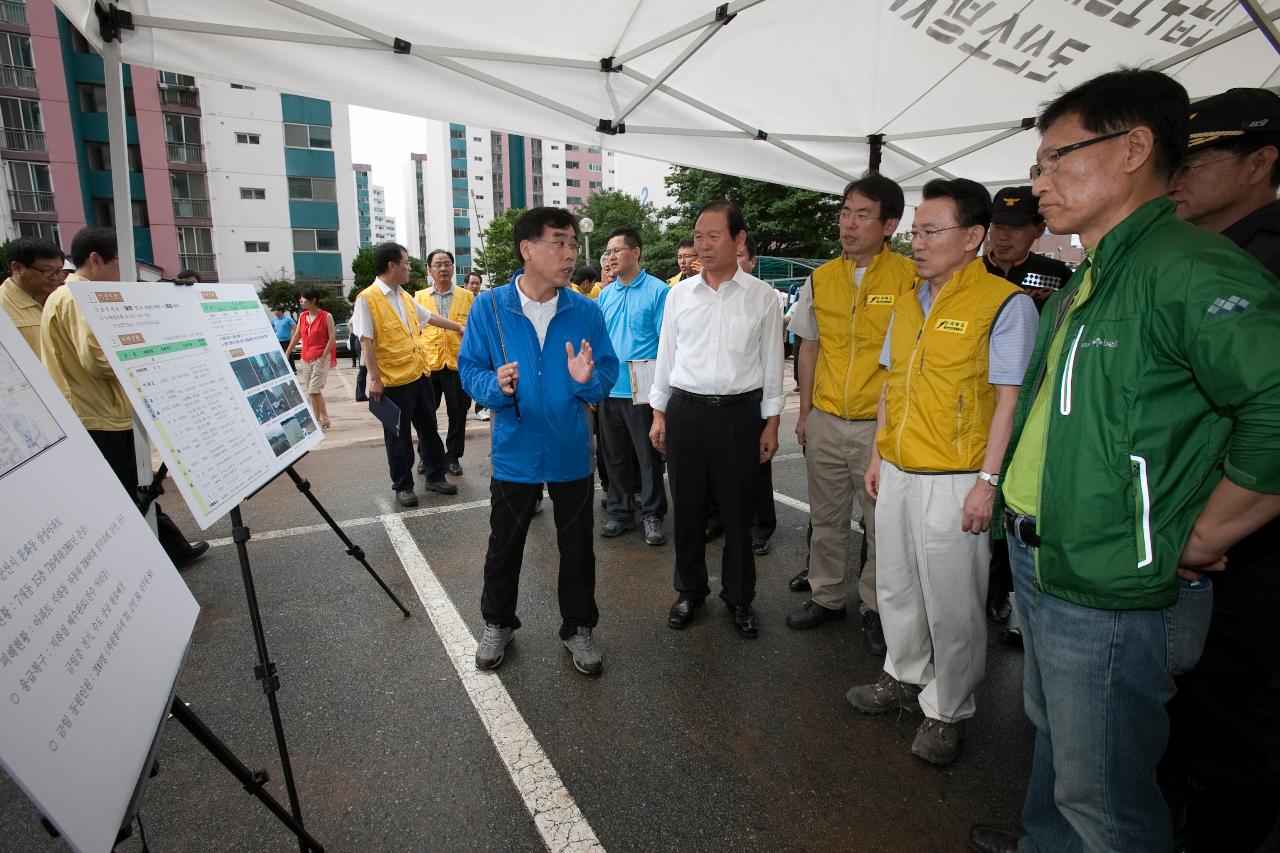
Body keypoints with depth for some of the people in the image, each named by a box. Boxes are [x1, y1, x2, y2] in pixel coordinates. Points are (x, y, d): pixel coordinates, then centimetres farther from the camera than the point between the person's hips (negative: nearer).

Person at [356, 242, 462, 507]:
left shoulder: (405, 297, 11)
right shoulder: (367, 299, -12)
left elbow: (430, 317, 26)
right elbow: (366, 342, -14)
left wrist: (459, 327, 33)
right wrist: (374, 378, -18)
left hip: (419, 375, 7)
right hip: (393, 381, -7)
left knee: (429, 428, 14)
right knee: (398, 437, 5)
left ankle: (436, 477, 27)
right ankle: (403, 486, 18)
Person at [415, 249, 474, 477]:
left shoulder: (466, 296, 6)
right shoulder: (420, 296, 8)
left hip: (458, 362, -1)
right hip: (428, 363, 1)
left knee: (458, 413, 7)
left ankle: (453, 456, 22)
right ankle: (427, 457, 25)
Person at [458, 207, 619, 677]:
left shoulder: (586, 310, -5)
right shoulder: (489, 307, -8)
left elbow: (609, 372, -1)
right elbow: (470, 369, -3)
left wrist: (587, 379, -23)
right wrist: (495, 385, -24)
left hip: (571, 452, 1)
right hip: (514, 451, 0)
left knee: (577, 547, 14)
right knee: (504, 546, 16)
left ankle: (579, 627, 35)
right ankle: (498, 623, 41)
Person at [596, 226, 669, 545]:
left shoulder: (658, 290, -5)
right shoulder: (605, 295, 12)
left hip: (642, 390, -5)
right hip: (609, 390, 6)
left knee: (649, 457, 5)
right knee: (615, 456, 14)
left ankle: (652, 515, 19)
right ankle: (619, 512, 27)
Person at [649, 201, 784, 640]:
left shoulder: (761, 296, 0)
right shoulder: (679, 294, 5)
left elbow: (771, 361, 3)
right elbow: (666, 356, 9)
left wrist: (771, 422, 1)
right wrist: (658, 414, 7)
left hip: (740, 411, -1)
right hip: (685, 410, 2)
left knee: (738, 510, 8)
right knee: (687, 508, 10)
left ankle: (739, 596, 27)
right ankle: (690, 590, 29)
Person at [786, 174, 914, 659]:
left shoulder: (910, 277, -7)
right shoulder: (821, 279, 6)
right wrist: (805, 410, 10)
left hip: (881, 424, -3)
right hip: (825, 421, 4)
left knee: (883, 523, 7)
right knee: (826, 517, 15)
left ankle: (875, 610, 26)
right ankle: (827, 597, 32)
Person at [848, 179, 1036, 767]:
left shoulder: (1004, 303, -10)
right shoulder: (908, 301, 11)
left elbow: (1009, 400, -12)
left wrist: (987, 482, -16)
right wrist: (878, 455, 15)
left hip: (955, 481, -7)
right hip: (897, 473, 7)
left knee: (951, 604, 6)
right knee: (895, 587, 18)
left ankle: (947, 711, 25)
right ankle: (906, 676, 39)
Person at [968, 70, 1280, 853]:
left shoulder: (1187, 271, -20)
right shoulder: (1090, 280, 11)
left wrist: (1195, 544, -20)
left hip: (1111, 598, -9)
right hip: (1045, 573, 9)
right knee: (1055, 735, 28)